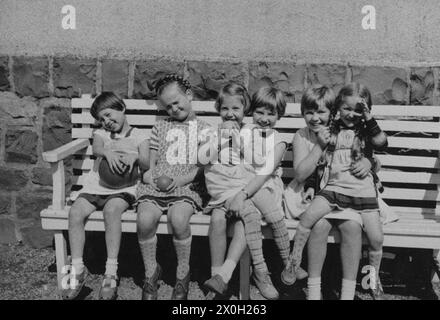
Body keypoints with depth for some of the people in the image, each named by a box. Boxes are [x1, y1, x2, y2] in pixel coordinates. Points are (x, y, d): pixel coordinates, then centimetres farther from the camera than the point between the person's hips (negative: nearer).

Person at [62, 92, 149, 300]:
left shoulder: (139, 137, 12)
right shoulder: (100, 134, 20)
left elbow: (147, 164, -1)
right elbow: (96, 149, -5)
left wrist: (136, 157, -25)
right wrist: (107, 152, -29)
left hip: (123, 189, -3)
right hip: (95, 187, 4)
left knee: (111, 210, -35)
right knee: (75, 212, -23)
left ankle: (111, 272, -29)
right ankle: (77, 269, -13)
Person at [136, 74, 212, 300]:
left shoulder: (203, 129, 13)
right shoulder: (161, 127, 24)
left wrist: (181, 180, -11)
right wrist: (149, 172, -1)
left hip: (187, 186, -3)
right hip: (156, 185, 3)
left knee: (178, 219, -34)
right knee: (144, 220, -27)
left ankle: (183, 273, -8)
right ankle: (150, 271, -2)